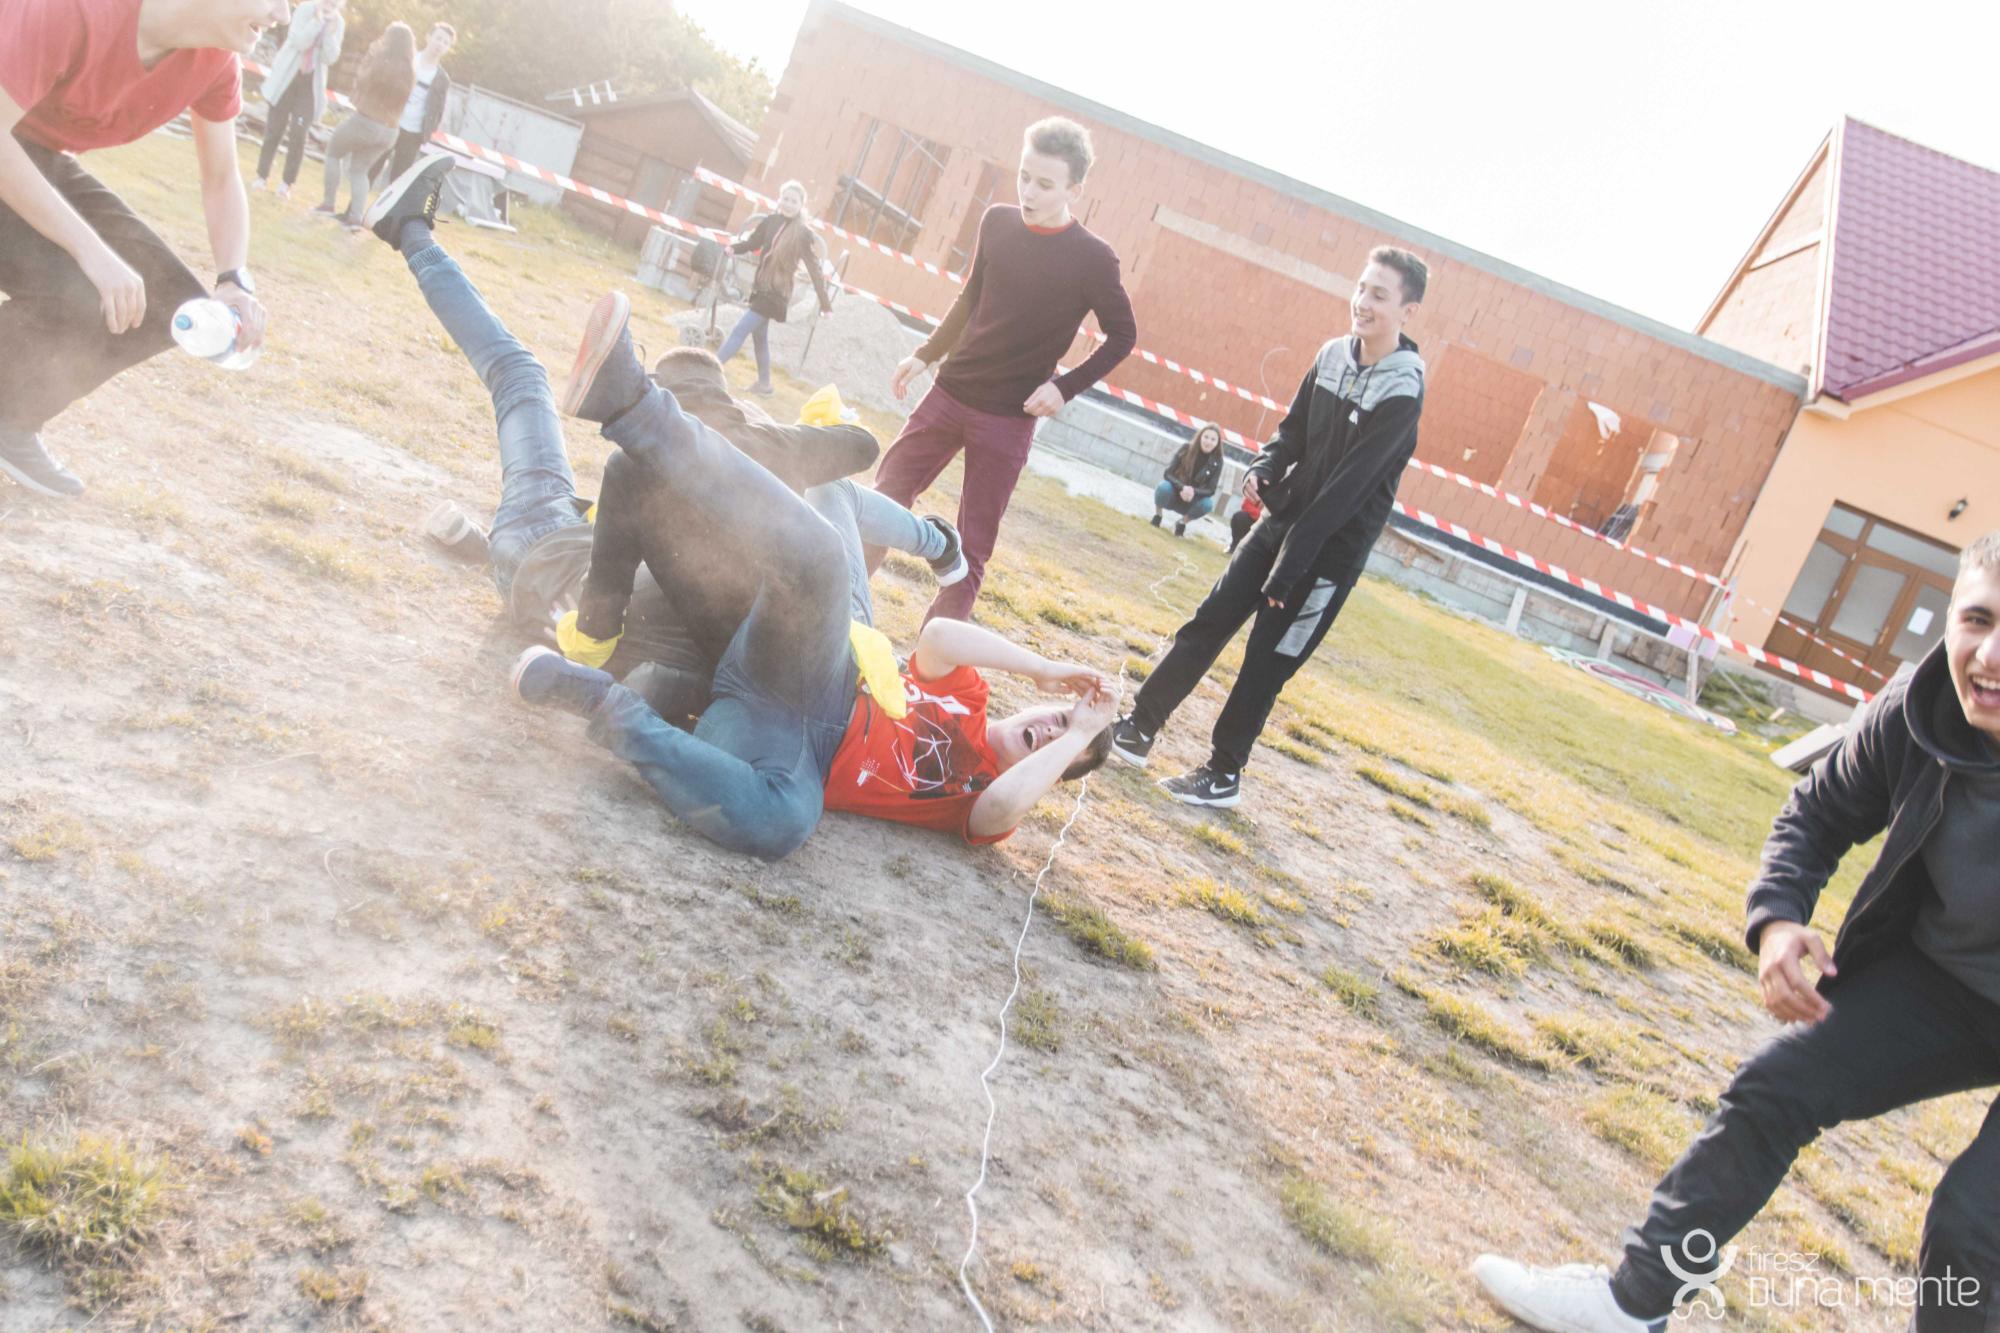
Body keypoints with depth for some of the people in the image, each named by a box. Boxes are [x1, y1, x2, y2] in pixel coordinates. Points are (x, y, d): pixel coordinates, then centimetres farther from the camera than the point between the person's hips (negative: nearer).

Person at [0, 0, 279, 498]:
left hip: (42, 159, 7)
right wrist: (91, 250, -36)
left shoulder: (216, 57, -10)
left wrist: (234, 282, -17)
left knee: (170, 304, -4)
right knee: (77, 298, -28)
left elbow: (222, 179, -1)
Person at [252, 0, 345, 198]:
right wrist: (318, 20, -27)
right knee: (273, 130, 4)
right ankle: (262, 175, 14)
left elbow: (331, 57, -12)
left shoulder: (338, 23, -3)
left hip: (311, 84, 1)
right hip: (287, 78, -1)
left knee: (298, 135, -5)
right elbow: (300, 42, -21)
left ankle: (287, 181, 4)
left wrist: (330, 29, -22)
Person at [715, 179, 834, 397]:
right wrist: (734, 246, -12)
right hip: (760, 287, 7)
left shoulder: (803, 233, -14)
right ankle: (764, 384, 32)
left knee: (741, 329, -11)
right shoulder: (770, 221, -1)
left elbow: (814, 268, -13)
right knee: (759, 336, 18)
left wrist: (825, 303, -12)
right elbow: (753, 242, 11)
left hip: (777, 293, -7)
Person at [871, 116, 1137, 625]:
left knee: (972, 545, -1)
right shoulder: (997, 222, 2)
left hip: (1008, 419, -4)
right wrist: (926, 355, 14)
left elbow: (1122, 336, -4)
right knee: (884, 498, 4)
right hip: (949, 392, 5)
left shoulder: (1092, 259, -12)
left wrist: (1065, 386, -14)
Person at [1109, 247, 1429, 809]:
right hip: (1280, 521, 6)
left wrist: (1287, 569, -22)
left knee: (1266, 662, -1)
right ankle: (1139, 729, 16)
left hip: (1332, 550, -6)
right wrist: (1263, 469, -12)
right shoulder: (1333, 355, 2)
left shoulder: (1401, 393, -19)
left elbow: (1346, 489, -22)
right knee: (1207, 625, 6)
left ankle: (1224, 775, 13)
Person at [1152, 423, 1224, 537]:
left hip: (1190, 502, 1)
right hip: (1174, 493, -1)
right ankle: (1157, 515, -4)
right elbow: (1168, 474, -18)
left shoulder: (1216, 462, -10)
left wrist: (1193, 491, -34)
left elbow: (1210, 490, -14)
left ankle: (1182, 522, -2)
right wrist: (1183, 487, -37)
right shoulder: (1186, 449, -14)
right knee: (1164, 487, -35)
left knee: (1207, 503, -31)